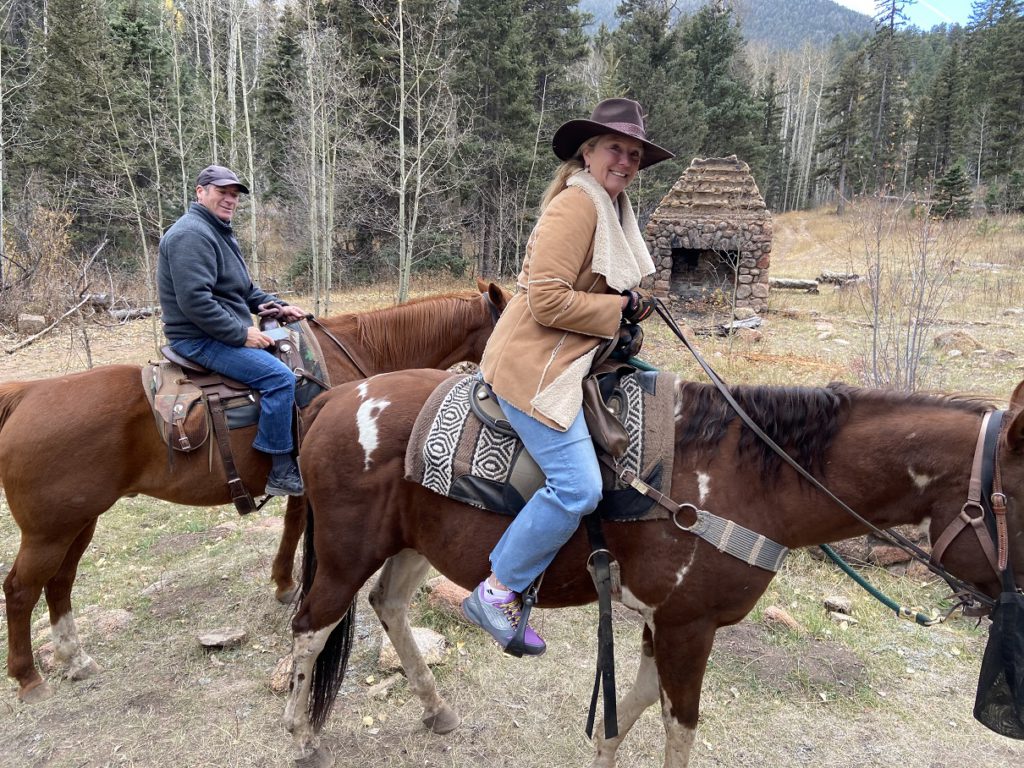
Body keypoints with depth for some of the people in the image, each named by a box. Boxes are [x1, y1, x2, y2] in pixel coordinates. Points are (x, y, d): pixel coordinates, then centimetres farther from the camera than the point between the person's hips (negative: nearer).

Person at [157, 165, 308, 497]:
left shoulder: (220, 233, 19)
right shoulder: (191, 234, -15)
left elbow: (245, 291, 25)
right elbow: (195, 301, -25)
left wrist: (277, 306, 8)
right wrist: (241, 333, -23)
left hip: (227, 333, 11)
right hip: (201, 339, -11)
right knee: (280, 377, -25)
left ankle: (297, 452, 22)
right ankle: (282, 472, -19)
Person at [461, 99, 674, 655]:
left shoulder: (615, 209, 18)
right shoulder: (575, 204, -14)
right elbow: (548, 301, -22)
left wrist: (632, 305, 10)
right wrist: (620, 309, -13)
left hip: (574, 360, 11)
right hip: (534, 366, -10)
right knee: (578, 487, -17)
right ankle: (496, 591, 1)